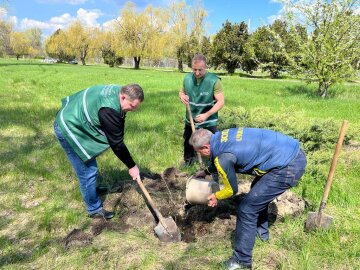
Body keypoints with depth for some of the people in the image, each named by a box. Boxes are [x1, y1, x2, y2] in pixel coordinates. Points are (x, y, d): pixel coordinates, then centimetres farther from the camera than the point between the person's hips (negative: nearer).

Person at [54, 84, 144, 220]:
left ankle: (91, 189, 50)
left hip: (73, 121, 10)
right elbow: (116, 143, -26)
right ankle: (94, 209, 15)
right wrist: (131, 166, -14)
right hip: (68, 129, -10)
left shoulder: (117, 91, -7)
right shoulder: (109, 110, -35)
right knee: (88, 171, -3)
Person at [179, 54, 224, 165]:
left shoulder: (214, 80, -21)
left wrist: (206, 115, -30)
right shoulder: (187, 78, -7)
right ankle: (188, 159, 50)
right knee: (187, 141, 24)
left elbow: (220, 102, -20)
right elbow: (181, 92, 11)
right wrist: (182, 96, -15)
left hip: (209, 122, -5)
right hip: (190, 119, 5)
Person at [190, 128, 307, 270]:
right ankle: (261, 231, 48)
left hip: (289, 167, -10)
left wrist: (216, 197, 19)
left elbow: (232, 189, -1)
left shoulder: (222, 158, -17)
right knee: (258, 191, 30)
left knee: (246, 210, -2)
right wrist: (206, 171, 43)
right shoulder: (222, 135, 7)